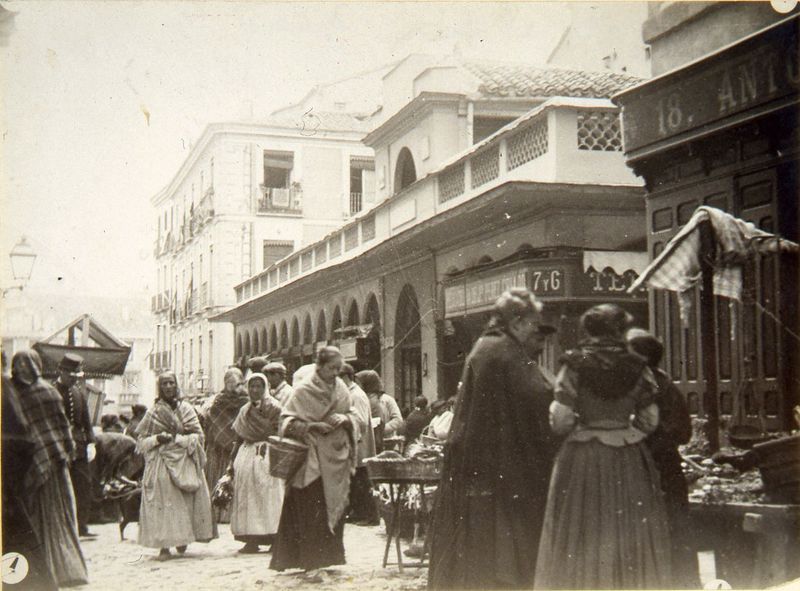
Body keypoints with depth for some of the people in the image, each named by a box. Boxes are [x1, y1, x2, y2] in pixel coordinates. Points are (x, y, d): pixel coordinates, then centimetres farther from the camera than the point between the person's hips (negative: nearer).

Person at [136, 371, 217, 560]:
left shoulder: (186, 409, 8)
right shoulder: (153, 412, 8)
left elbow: (198, 436, 3)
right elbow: (142, 441, 8)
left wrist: (176, 438, -9)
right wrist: (157, 439, -11)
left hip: (184, 462, 1)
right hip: (160, 463, -1)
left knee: (185, 502, -3)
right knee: (162, 502, -7)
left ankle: (182, 539, 11)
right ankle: (164, 545, -5)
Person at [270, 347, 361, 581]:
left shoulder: (341, 388, 9)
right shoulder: (303, 390, -7)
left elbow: (354, 415, 15)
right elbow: (288, 420, -8)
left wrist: (345, 419, -8)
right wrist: (312, 426, -21)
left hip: (337, 457, 6)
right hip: (312, 458, -5)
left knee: (336, 507, 9)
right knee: (312, 513, -9)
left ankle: (329, 557, 20)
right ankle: (311, 564, -8)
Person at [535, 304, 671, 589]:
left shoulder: (574, 365, -6)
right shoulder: (637, 368, -1)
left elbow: (560, 421, -10)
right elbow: (650, 421, 1)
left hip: (582, 459, -2)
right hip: (628, 463, 2)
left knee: (580, 541, 5)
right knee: (630, 539, 10)